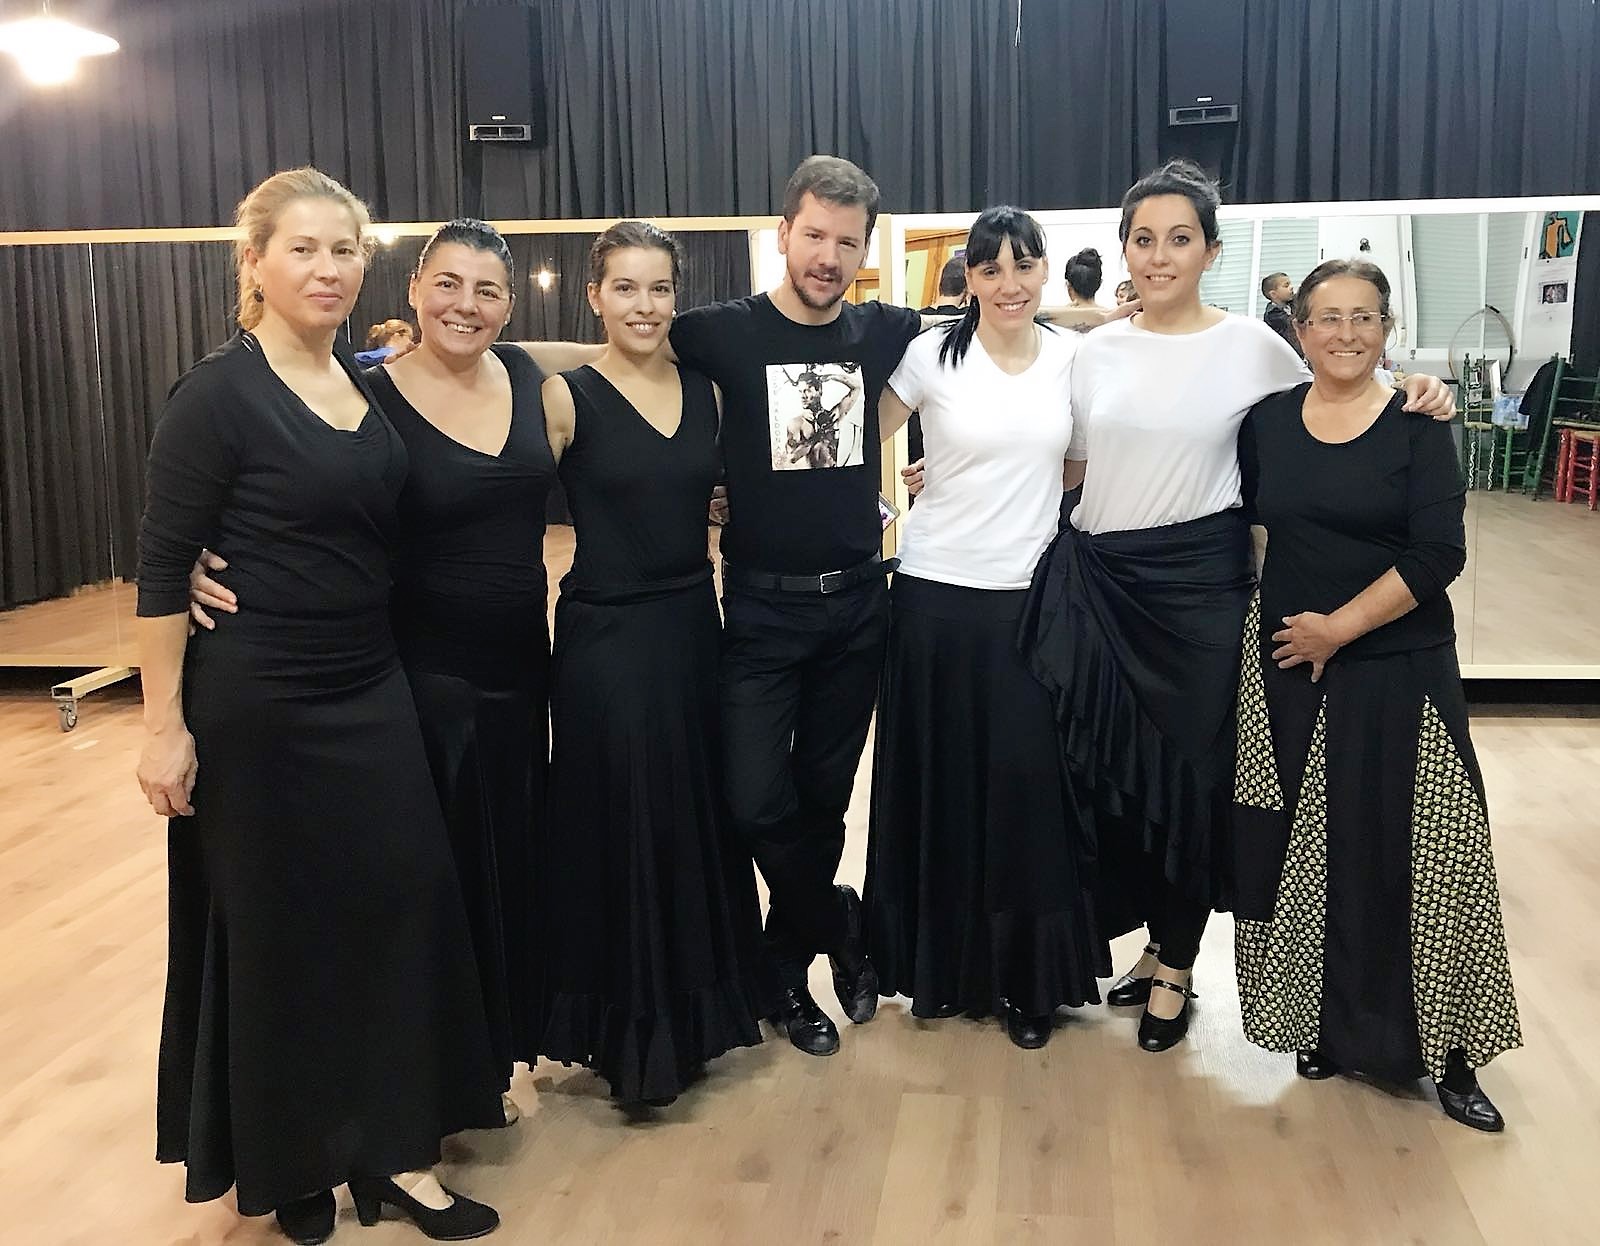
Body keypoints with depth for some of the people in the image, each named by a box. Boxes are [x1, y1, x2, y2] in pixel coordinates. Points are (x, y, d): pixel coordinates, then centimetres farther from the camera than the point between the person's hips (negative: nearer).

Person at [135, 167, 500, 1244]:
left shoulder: (370, 384, 6)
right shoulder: (219, 394, -12)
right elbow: (162, 569, -12)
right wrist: (164, 725, -14)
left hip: (372, 690, 6)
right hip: (259, 703, -6)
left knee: (400, 901, 6)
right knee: (275, 927, 7)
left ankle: (397, 1149, 19)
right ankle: (280, 1158, 28)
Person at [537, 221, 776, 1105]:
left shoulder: (706, 391, 6)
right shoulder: (566, 397, -8)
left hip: (693, 631, 5)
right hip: (603, 639, -4)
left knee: (697, 825, 12)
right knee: (617, 832, 4)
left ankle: (691, 1012, 31)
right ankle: (628, 1034, 21)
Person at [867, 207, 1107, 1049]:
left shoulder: (1073, 357, 3)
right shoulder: (932, 355, -5)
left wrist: (1034, 498, 2)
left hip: (1033, 596, 2)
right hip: (938, 593, -2)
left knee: (1028, 785, 3)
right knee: (939, 782, 7)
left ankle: (1025, 977, 18)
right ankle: (940, 965, 24)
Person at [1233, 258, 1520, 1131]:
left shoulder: (1416, 427, -4)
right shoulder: (1268, 420, 5)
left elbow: (1437, 556, -11)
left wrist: (1340, 627, -14)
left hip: (1398, 673, -2)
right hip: (1288, 671, 3)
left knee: (1411, 850, -1)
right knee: (1302, 852, 7)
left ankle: (1443, 1051, 11)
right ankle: (1325, 1026, 23)